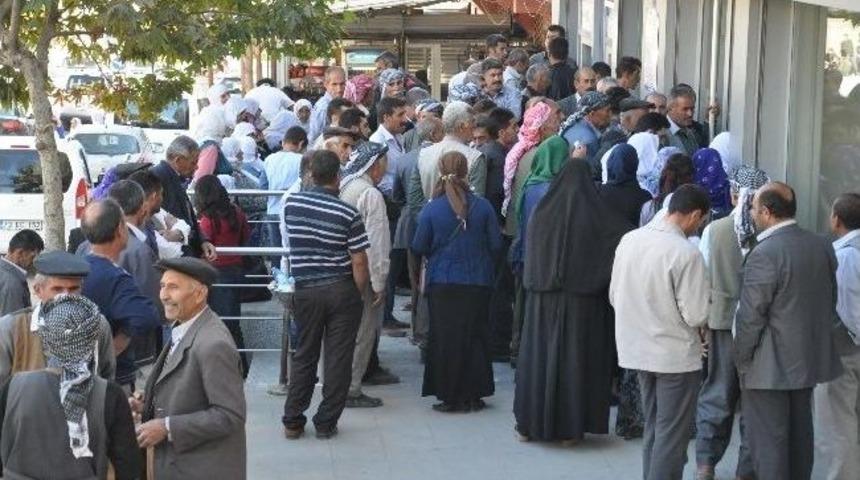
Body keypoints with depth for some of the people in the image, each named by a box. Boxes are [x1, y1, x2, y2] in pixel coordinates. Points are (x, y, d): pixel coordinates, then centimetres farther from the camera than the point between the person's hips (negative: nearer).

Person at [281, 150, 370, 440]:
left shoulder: (292, 204, -2)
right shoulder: (348, 214, -12)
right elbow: (359, 261, -12)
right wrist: (358, 294, 1)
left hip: (305, 289, 3)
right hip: (341, 289, -3)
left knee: (304, 355, 14)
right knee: (338, 358, 6)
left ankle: (292, 421, 15)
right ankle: (326, 423, 9)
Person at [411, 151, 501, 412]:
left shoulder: (431, 209, -10)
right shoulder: (482, 206, -8)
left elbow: (419, 247, -4)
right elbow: (496, 244, -3)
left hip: (443, 284, -1)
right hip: (477, 282, 1)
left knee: (445, 339, 7)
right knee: (475, 337, 11)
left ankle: (449, 397, 9)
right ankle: (473, 395, 14)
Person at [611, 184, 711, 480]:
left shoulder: (629, 240, -1)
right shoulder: (686, 253, -21)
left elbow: (615, 296, 7)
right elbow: (695, 315, -19)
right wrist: (703, 323, 2)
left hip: (637, 350, 7)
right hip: (676, 355, -7)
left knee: (654, 430, 19)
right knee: (672, 435, 4)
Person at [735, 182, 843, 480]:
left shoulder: (764, 254, -20)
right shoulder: (822, 247, 3)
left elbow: (751, 317, -19)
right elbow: (830, 301, 12)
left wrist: (742, 361, -7)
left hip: (770, 366, -8)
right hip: (809, 360, 8)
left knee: (768, 440, 1)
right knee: (800, 433, 18)